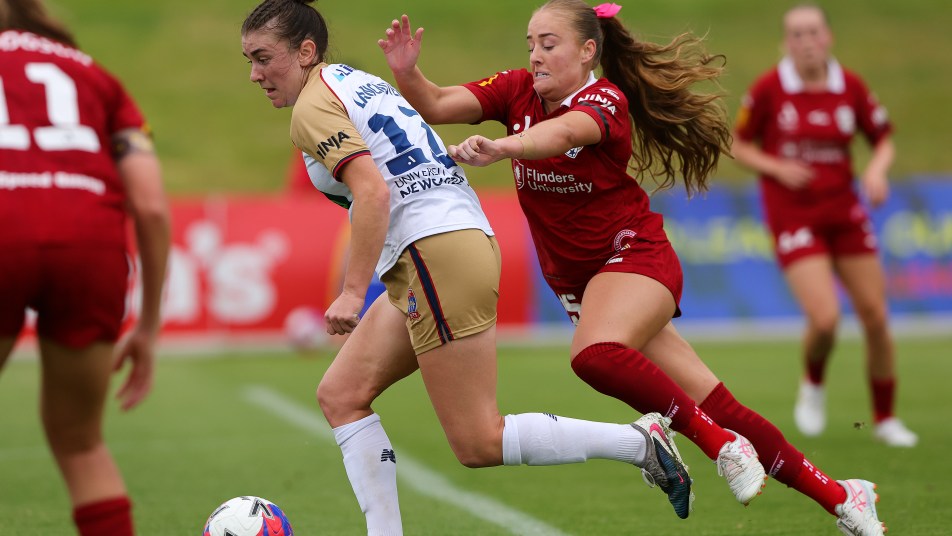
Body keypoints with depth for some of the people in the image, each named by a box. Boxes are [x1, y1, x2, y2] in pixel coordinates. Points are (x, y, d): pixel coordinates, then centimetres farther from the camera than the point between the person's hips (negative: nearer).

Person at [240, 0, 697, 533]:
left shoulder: (314, 105, -8)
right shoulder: (358, 82, 21)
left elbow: (374, 192, -21)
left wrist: (353, 292, -21)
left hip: (437, 254, -10)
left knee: (479, 444, -7)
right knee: (341, 394, 9)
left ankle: (639, 441, -5)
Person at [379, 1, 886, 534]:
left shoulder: (604, 100, -16)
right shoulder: (518, 90, 2)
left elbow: (561, 134, -38)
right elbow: (437, 105, -8)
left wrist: (501, 146, -56)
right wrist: (407, 72, -29)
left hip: (634, 255, -5)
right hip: (576, 279, 5)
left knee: (595, 354, -36)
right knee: (713, 404, 1)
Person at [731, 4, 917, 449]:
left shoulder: (851, 88, 0)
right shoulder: (768, 89, -8)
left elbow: (884, 140, 10)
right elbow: (739, 146, 2)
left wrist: (877, 169, -11)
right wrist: (776, 168, -16)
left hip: (843, 209, 3)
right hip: (792, 215, -3)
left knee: (876, 316, 1)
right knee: (825, 319, -18)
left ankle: (885, 418, 19)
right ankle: (813, 384, 16)